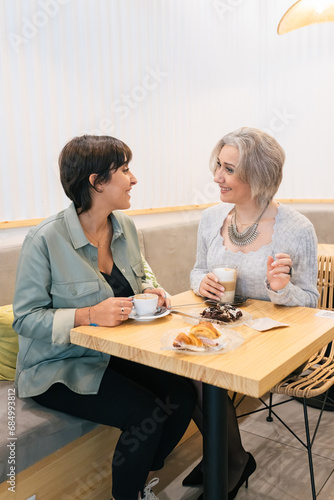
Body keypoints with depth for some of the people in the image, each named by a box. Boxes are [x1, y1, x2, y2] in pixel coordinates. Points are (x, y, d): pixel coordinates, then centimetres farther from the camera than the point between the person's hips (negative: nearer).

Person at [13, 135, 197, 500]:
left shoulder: (125, 227, 2)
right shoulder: (45, 239, -20)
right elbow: (25, 318, -16)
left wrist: (147, 292, -5)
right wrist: (89, 315, -29)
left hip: (116, 353, 7)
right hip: (58, 368, -6)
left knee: (182, 394, -11)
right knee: (146, 413, -22)